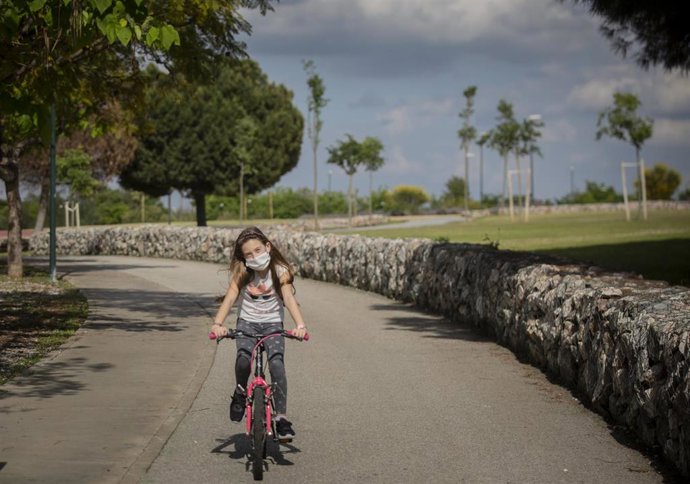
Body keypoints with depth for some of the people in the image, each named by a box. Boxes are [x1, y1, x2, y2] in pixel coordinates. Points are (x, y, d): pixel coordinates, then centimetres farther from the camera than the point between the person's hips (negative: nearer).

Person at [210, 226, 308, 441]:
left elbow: (289, 299, -18)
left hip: (272, 324, -1)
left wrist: (300, 325, -35)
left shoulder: (280, 271, -7)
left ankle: (281, 417, -20)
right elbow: (229, 298, -14)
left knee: (276, 363, -25)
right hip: (247, 322, 1)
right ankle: (241, 391, 1)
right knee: (243, 357, -30)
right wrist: (217, 323, -32)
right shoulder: (241, 273, -3)